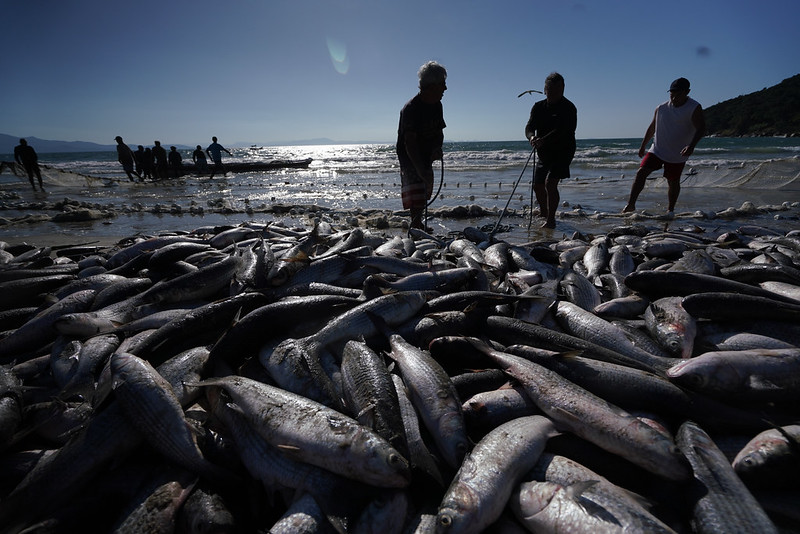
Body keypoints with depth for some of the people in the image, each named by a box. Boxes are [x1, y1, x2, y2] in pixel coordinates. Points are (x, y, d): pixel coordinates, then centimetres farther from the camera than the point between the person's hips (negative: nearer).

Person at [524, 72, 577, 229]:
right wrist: (532, 137, -30)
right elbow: (529, 126, -6)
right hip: (544, 153, 7)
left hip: (562, 152, -6)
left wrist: (543, 140, -42)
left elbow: (562, 130, -27)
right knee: (538, 186, 10)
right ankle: (544, 213, 35)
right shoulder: (538, 107, 5)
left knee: (550, 182, -22)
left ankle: (550, 220, -15)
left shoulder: (569, 108, -13)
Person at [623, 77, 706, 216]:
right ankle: (631, 204, -17)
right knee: (641, 172, -16)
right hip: (657, 150, 2)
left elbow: (701, 129, -19)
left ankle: (670, 210, 25)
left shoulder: (694, 108, -9)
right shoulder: (661, 108, 3)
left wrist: (692, 145, -37)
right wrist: (643, 146, 17)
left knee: (673, 182, 8)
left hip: (678, 155, -2)